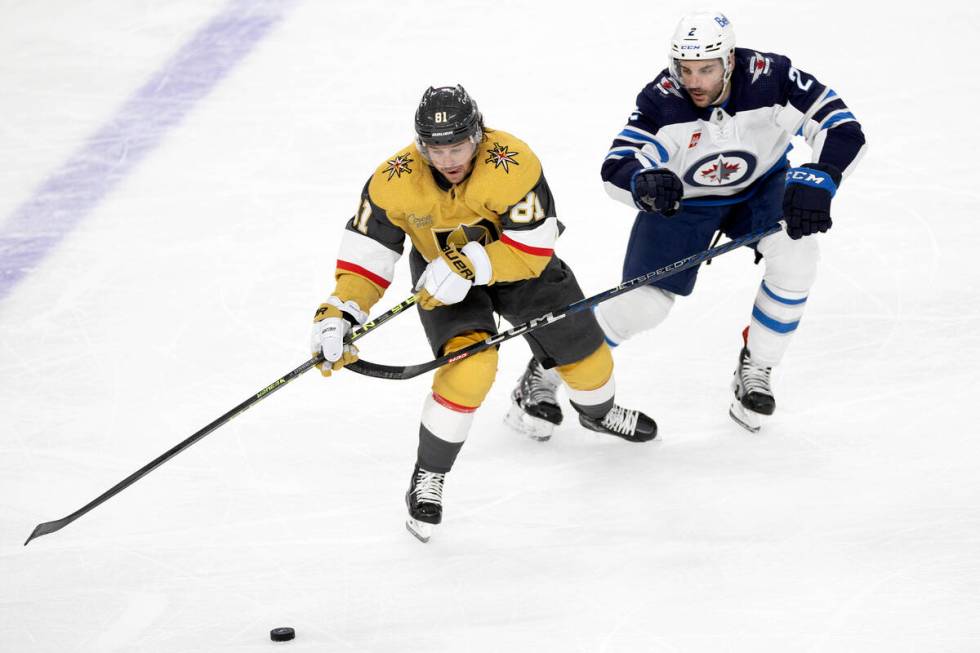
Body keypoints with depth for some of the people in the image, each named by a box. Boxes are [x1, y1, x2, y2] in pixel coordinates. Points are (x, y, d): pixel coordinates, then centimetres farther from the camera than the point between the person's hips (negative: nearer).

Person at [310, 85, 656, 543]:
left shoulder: (512, 163, -35)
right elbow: (366, 252, -20)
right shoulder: (394, 182, -28)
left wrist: (471, 265, -44)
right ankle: (429, 477, -9)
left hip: (518, 263, 1)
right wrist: (339, 313, -34)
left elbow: (534, 249, -33)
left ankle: (598, 412, 46)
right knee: (470, 363, -26)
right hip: (439, 272, -1)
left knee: (582, 351, 7)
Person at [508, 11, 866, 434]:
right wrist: (644, 182, -58)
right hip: (682, 197, -1)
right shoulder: (661, 100, -31)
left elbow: (843, 130, -30)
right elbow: (615, 169, -34)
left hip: (761, 186, 1)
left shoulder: (771, 78, -31)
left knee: (795, 257, -27)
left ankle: (755, 371, -4)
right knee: (643, 303, -9)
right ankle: (545, 372, 12)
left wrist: (816, 180, -48)